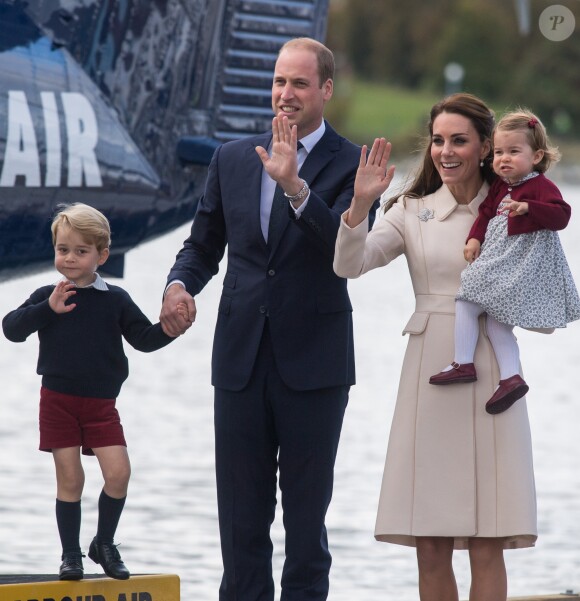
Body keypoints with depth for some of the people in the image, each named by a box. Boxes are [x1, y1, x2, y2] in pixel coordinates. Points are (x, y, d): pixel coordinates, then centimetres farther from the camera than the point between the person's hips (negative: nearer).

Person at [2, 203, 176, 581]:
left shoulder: (115, 300, 2)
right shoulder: (48, 297, 0)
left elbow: (144, 338, 2)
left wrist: (168, 329, -16)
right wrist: (48, 309, -20)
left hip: (101, 405, 1)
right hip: (58, 402, -1)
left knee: (118, 472, -7)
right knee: (69, 479, 0)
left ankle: (105, 544, 12)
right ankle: (71, 554, 11)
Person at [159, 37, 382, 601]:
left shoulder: (350, 165, -3)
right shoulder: (232, 159, 10)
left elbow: (346, 251, -17)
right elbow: (204, 243, 16)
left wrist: (294, 186, -29)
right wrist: (179, 283, -5)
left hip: (312, 359, -3)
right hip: (241, 358, 4)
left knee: (306, 506, 4)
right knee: (240, 509, 6)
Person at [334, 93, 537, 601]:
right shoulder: (412, 212, 8)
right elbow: (350, 265, -6)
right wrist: (360, 206, -22)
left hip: (490, 377, -1)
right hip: (431, 375, 1)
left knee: (487, 547, -4)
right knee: (431, 549, 1)